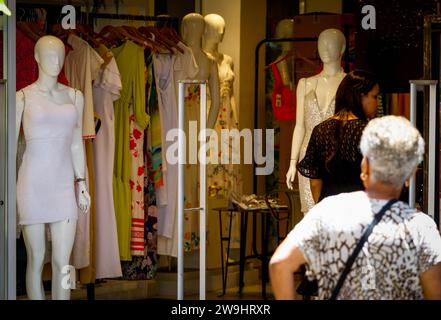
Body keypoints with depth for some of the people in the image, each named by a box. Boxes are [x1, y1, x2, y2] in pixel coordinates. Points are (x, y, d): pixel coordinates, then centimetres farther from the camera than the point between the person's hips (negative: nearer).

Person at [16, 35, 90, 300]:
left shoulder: (74, 97, 11)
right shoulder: (23, 97, 0)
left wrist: (82, 184, 9)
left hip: (64, 186, 3)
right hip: (33, 185, -3)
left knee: (63, 262, -3)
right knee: (36, 260, 3)